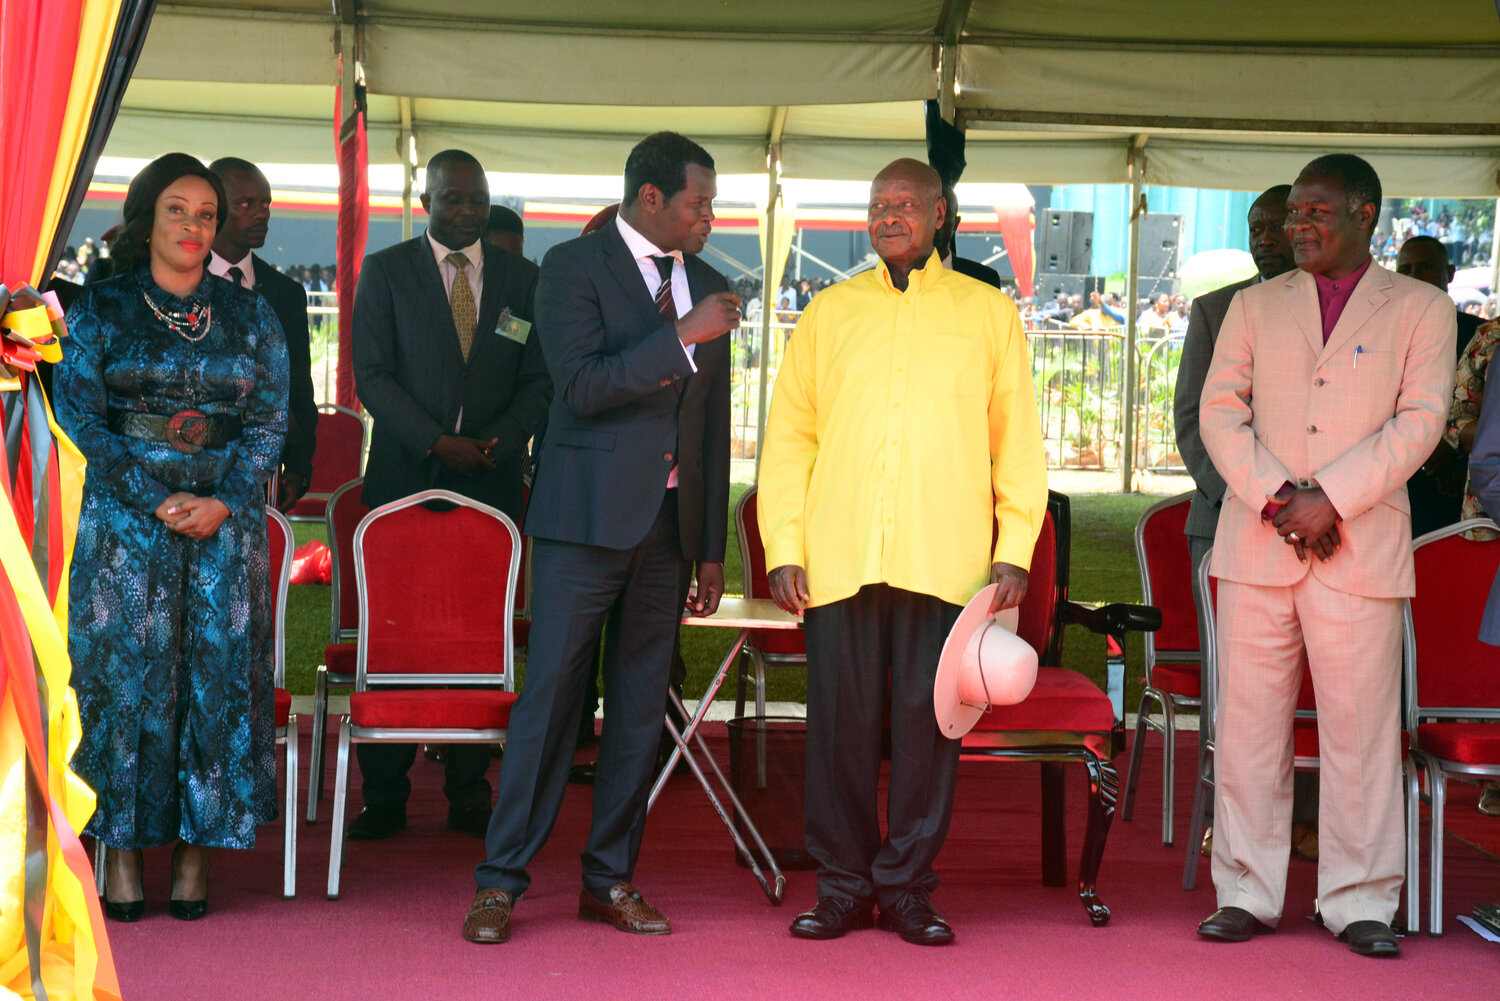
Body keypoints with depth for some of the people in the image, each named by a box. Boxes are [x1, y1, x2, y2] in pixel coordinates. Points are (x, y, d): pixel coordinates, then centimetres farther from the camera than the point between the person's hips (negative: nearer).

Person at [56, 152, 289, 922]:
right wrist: (159, 501, -11)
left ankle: (196, 850, 3)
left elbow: (271, 417, 6)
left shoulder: (248, 316, 10)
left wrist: (223, 500, -10)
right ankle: (122, 849, 3)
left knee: (218, 675, -3)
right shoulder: (102, 309, 6)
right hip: (125, 520, -1)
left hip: (226, 521, 1)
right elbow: (79, 411, -1)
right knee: (125, 675, -3)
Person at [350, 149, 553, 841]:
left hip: (492, 484, 2)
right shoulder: (384, 272, 6)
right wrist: (436, 443, -11)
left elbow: (538, 380, 9)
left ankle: (469, 797, 10)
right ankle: (385, 799, 6)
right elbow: (372, 376, -1)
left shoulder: (522, 279, 12)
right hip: (404, 481, -1)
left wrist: (500, 441, -8)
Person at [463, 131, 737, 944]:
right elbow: (581, 386, -17)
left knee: (641, 702, 7)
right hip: (588, 513, -5)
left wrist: (711, 549, 12)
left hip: (671, 520, 5)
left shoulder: (708, 288, 13)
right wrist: (681, 337, -21)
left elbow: (713, 427, 15)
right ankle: (500, 882, 2)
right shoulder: (572, 268, -3)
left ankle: (609, 879, 16)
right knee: (551, 694, -4)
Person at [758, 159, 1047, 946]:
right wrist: (783, 547, 2)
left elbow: (1018, 441, 10)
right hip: (838, 556, 1)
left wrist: (1015, 550, 1)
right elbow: (788, 436, 11)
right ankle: (842, 886, 12)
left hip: (945, 560, -1)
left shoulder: (988, 313, 12)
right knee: (842, 721, 1)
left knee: (927, 719, 0)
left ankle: (907, 887, 11)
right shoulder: (829, 313, 14)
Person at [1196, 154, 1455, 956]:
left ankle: (1358, 902, 8)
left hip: (1362, 549, -2)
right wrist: (1274, 497, -9)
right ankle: (1247, 894, 12)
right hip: (1256, 544, 2)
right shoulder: (1255, 307, 14)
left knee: (1360, 726, -1)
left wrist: (1330, 498, -12)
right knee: (1249, 722, 3)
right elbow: (1220, 412, 6)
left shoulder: (1420, 309, 7)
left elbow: (1419, 421, -2)